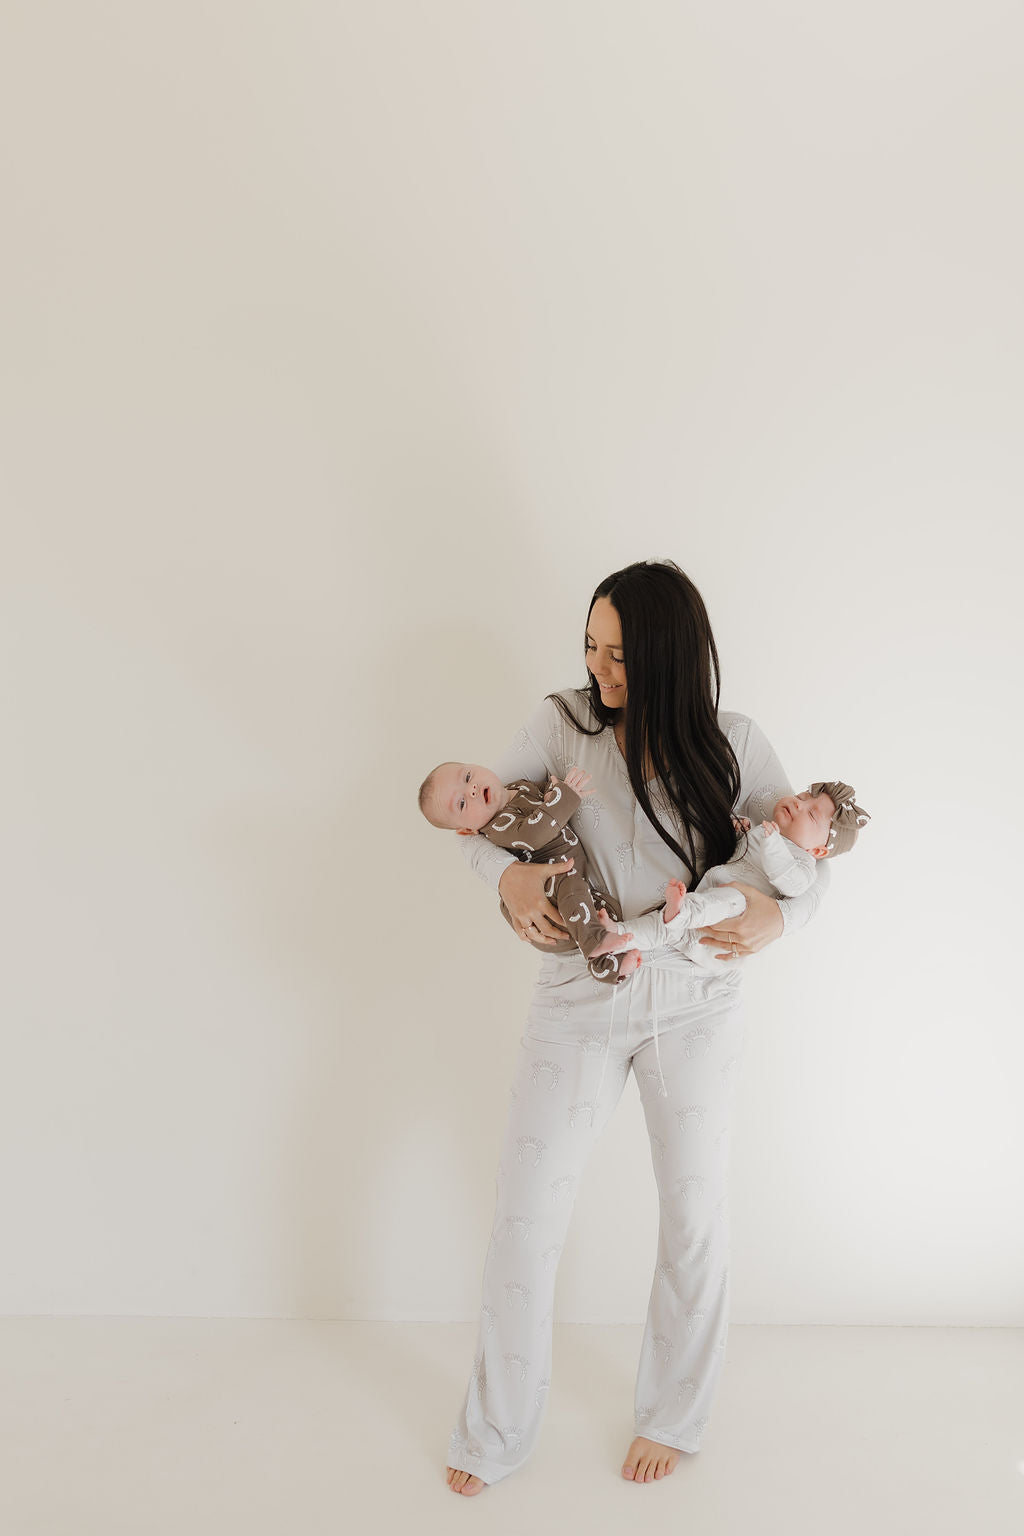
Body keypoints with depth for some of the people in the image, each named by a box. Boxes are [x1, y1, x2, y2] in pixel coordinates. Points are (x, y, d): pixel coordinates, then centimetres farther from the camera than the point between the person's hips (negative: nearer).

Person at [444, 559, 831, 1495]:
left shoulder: (731, 744, -7)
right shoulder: (565, 722, -7)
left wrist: (778, 916, -22)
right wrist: (507, 875, -22)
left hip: (694, 1005, 0)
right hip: (580, 998, 0)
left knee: (696, 1216, 12)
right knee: (526, 1215, 3)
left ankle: (672, 1416, 38)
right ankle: (498, 1432, 27)